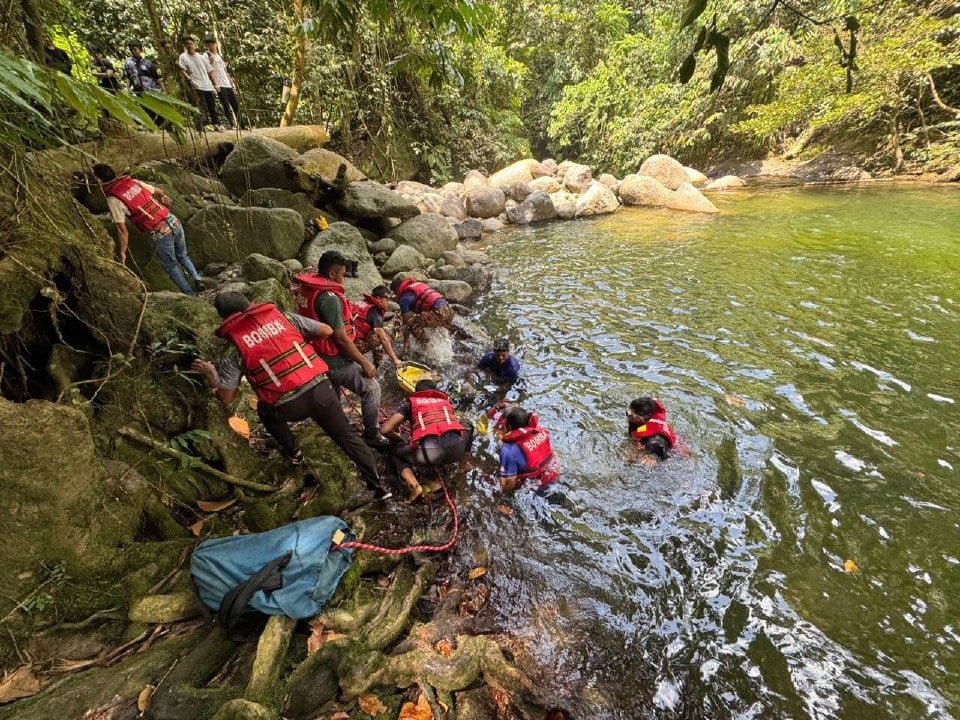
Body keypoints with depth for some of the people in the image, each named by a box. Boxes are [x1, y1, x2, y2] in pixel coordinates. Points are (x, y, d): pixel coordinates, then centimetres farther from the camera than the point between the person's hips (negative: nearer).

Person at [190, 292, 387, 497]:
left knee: (266, 410, 34)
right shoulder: (284, 316, 11)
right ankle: (377, 484, 19)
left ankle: (293, 452, 43)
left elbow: (226, 398, 9)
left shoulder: (234, 354, 7)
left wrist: (210, 374, 27)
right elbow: (327, 331, 12)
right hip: (320, 388, 2)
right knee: (347, 436, 17)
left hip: (288, 407, -1)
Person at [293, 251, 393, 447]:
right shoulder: (329, 298, -28)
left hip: (314, 356, 10)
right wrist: (364, 363, -17)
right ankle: (372, 435, 12)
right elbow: (341, 338, -25)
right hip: (333, 361, -10)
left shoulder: (305, 288, 0)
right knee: (371, 388, 1)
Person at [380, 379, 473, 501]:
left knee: (394, 452, 26)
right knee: (466, 426, 36)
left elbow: (385, 430, 14)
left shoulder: (410, 402, 23)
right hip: (456, 448, 4)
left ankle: (414, 485, 3)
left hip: (428, 452, -4)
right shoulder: (445, 400, 32)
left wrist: (399, 438, 35)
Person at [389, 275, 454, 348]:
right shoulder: (419, 284, 28)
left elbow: (407, 320, 4)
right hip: (449, 310, 9)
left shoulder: (404, 298, 5)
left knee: (412, 324, -3)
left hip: (438, 312, -9)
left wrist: (406, 340, 11)